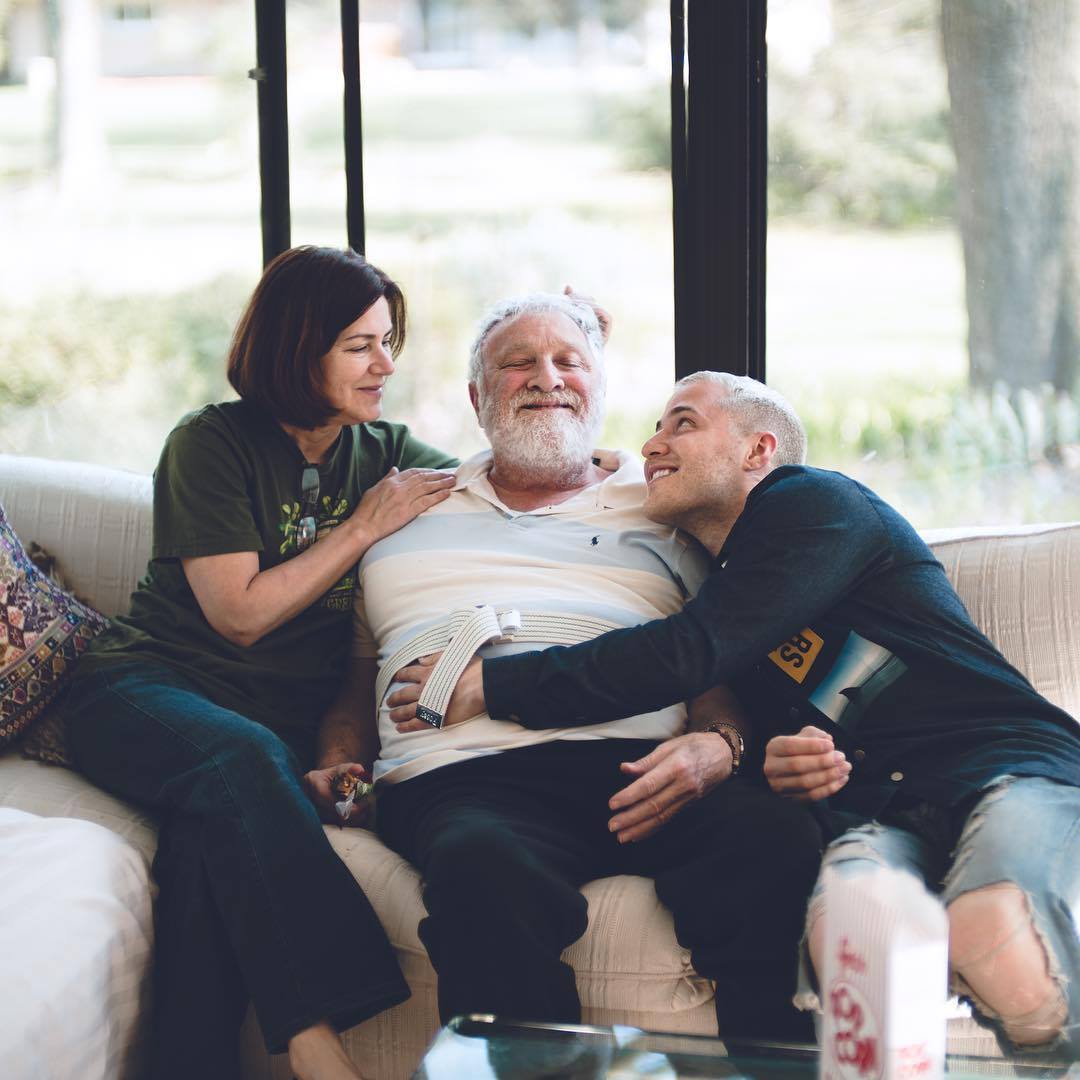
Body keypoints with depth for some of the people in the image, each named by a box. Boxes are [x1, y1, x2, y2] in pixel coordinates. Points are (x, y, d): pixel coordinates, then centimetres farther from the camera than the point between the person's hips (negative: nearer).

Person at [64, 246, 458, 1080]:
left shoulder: (386, 452, 16)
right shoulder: (211, 443, 1)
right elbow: (241, 614, -5)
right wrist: (367, 526, -3)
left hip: (287, 721, 3)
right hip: (149, 687, -3)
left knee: (218, 832, -34)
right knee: (246, 758, -39)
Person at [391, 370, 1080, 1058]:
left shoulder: (816, 504, 3)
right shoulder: (718, 588, 25)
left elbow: (688, 655, -10)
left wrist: (492, 685, -6)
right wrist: (777, 763, -5)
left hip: (1003, 767, -4)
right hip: (873, 813, 5)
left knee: (993, 940, -40)